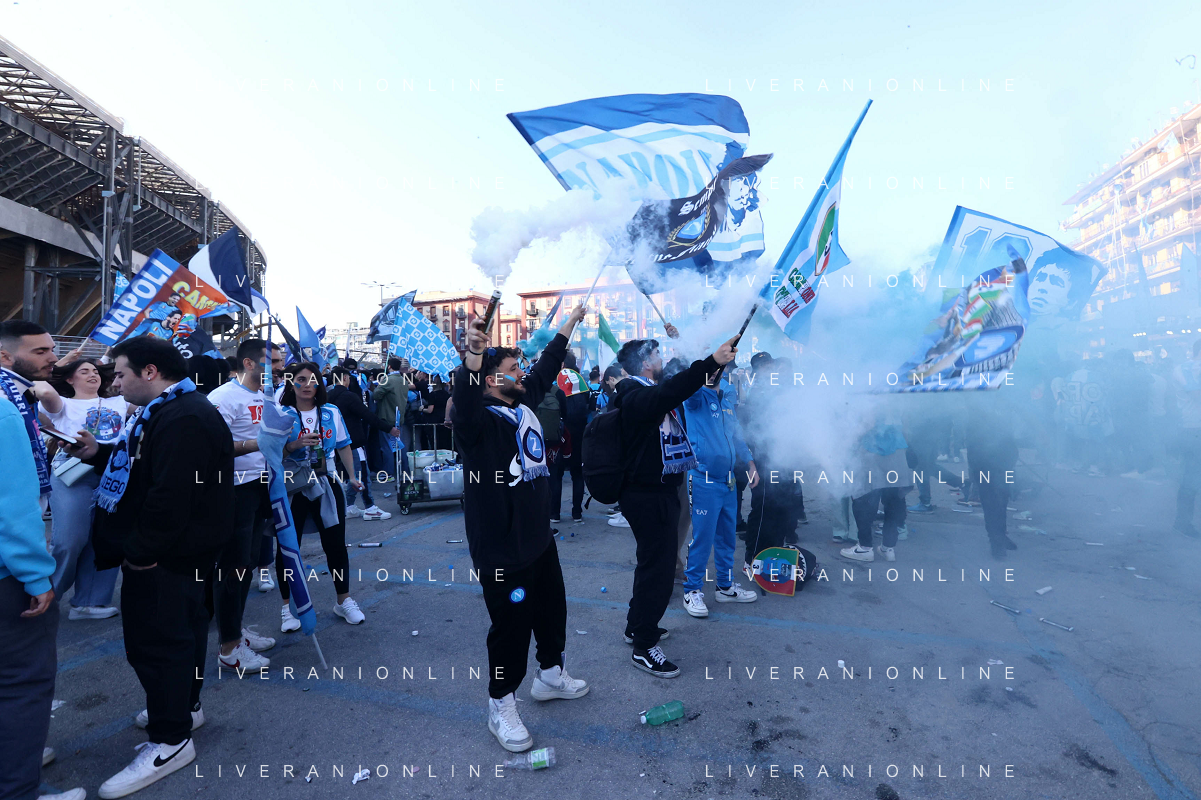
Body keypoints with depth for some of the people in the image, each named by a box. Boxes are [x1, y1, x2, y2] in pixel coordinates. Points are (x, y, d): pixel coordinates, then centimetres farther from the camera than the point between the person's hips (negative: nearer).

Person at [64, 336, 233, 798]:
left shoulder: (183, 420, -25)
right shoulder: (166, 411, 14)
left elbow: (172, 495, -29)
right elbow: (142, 466, 24)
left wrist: (142, 552, -21)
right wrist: (97, 453, 8)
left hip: (163, 557, -11)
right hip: (177, 552, 11)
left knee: (155, 639, -2)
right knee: (178, 629, 22)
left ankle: (170, 739, 10)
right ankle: (184, 706, 39)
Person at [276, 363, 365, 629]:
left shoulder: (331, 412, 7)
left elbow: (344, 447, 11)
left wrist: (352, 477, 5)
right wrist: (295, 445, -22)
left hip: (326, 486, 3)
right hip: (292, 489, -2)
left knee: (336, 543, 7)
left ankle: (344, 600, 21)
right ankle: (287, 608, 19)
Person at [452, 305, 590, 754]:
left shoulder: (523, 403, 7)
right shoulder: (477, 419, -17)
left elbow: (546, 368, 20)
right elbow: (465, 401, -40)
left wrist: (570, 324, 27)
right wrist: (473, 356, -58)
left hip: (538, 536, 9)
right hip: (500, 547, -9)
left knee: (552, 608, 22)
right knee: (512, 623, 1)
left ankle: (550, 676, 45)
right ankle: (501, 707, 23)